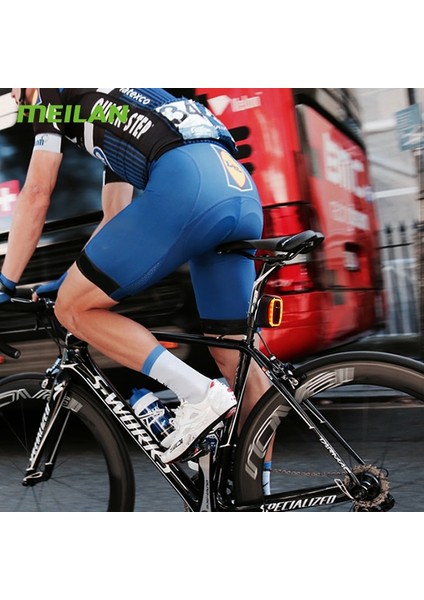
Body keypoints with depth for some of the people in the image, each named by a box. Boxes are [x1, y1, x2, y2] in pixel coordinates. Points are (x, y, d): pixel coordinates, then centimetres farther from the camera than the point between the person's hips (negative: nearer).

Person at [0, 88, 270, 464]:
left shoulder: (56, 91, 19)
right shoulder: (111, 121, 40)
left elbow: (36, 194, 10)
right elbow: (117, 222, 35)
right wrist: (75, 278, 38)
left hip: (186, 182, -9)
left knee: (73, 308, 2)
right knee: (238, 362, 12)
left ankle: (200, 394, -6)